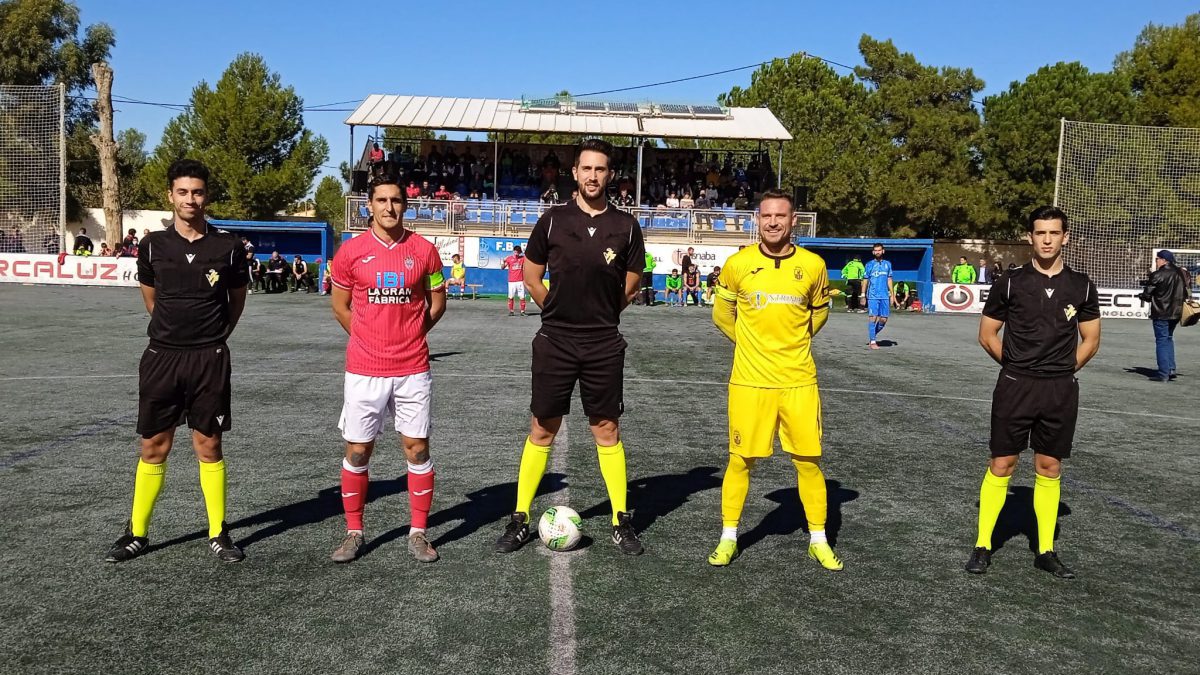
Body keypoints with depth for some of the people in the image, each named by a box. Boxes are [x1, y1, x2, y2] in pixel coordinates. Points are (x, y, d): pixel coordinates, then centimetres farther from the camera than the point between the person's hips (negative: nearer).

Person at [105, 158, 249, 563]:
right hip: (162, 357, 1)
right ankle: (137, 533, 20)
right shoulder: (154, 245, 1)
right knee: (153, 447, 7)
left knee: (209, 446, 4)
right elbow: (150, 297, 17)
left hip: (210, 359, -1)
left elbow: (237, 298, 12)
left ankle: (218, 534, 15)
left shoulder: (227, 246, -2)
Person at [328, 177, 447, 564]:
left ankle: (418, 533, 15)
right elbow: (340, 304, 10)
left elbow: (437, 300, 11)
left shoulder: (423, 249, 0)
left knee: (417, 449, 3)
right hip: (364, 371, 0)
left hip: (413, 370, 0)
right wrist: (367, 339, 10)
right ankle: (354, 533, 20)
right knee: (357, 451, 5)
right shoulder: (351, 251, -1)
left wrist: (413, 333, 8)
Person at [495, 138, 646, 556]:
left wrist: (600, 315, 10)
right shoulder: (553, 220, -1)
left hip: (604, 345, 0)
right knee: (542, 429, 5)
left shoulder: (625, 227, 0)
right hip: (555, 341, 0)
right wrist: (561, 312, 9)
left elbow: (630, 285, 10)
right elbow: (531, 276, 9)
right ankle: (520, 520, 15)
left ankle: (621, 522, 15)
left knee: (607, 430, 6)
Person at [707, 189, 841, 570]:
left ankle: (818, 541, 21)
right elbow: (722, 313, 12)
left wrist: (793, 342, 11)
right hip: (749, 381, -1)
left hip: (799, 381, 1)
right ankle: (728, 539, 20)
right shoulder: (738, 264, -3)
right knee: (741, 460, 5)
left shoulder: (813, 265, -1)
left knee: (808, 460, 5)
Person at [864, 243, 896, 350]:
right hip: (873, 296, -3)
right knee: (873, 318, -6)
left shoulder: (887, 264, 11)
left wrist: (892, 295, 10)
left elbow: (889, 280, 14)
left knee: (883, 319, 3)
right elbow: (865, 281, 5)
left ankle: (872, 336, 24)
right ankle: (872, 341, 1)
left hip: (884, 296, 3)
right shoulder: (869, 265, 3)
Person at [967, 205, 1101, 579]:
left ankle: (1046, 551, 20)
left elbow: (1090, 342, 12)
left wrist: (1061, 370, 5)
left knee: (1049, 469, 9)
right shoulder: (1010, 283, -3)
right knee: (1001, 465, 1)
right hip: (1015, 387, -2)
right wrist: (1018, 366, 4)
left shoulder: (1081, 286, 4)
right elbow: (987, 336, 5)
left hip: (1061, 391, 2)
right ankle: (982, 546, 11)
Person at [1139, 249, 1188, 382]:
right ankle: (1171, 369, 17)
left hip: (1161, 313, -7)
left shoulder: (1158, 275, -14)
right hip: (1176, 312, 7)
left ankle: (1163, 374, -4)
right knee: (1169, 339, 21)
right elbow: (1186, 292, 13)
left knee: (1161, 341, -2)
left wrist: (1142, 295, 11)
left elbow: (1147, 295, -10)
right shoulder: (1182, 273, 7)